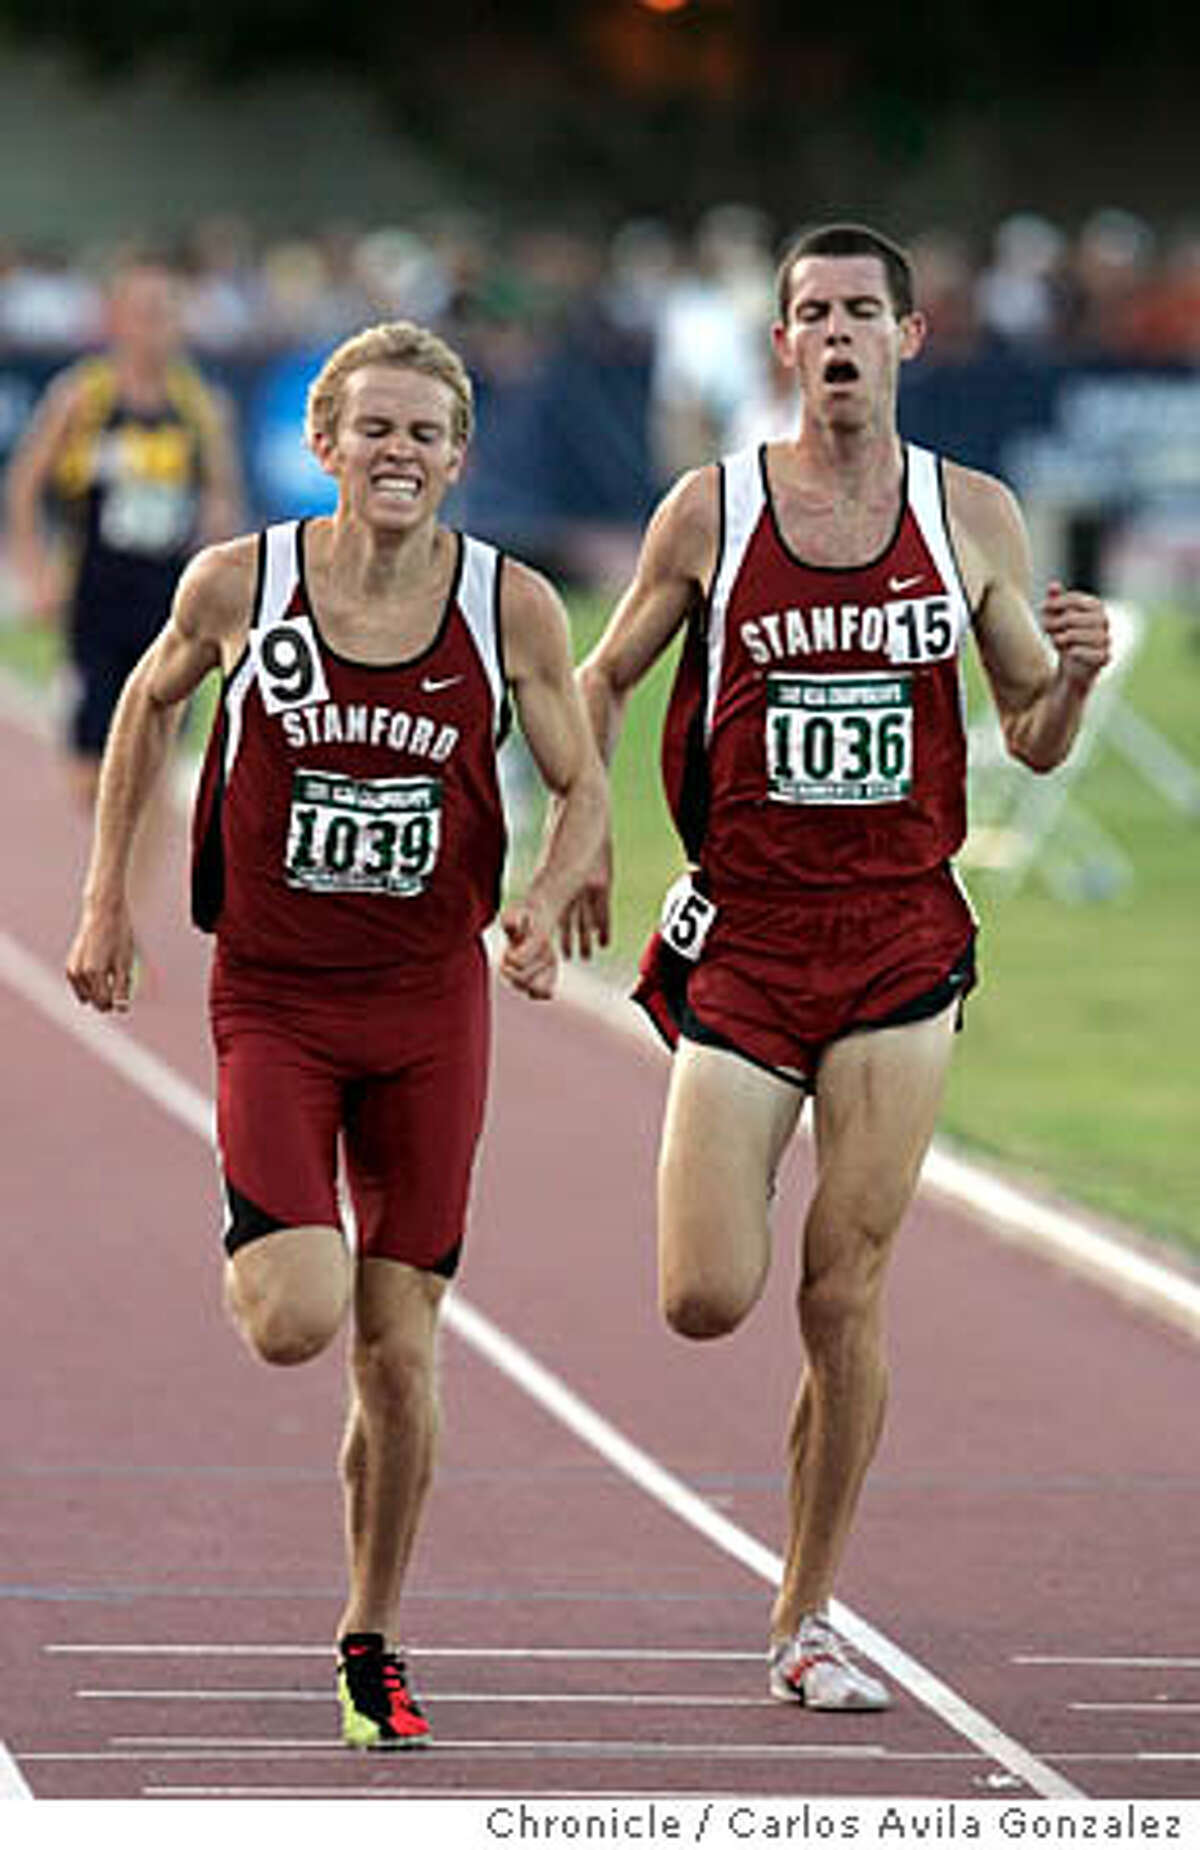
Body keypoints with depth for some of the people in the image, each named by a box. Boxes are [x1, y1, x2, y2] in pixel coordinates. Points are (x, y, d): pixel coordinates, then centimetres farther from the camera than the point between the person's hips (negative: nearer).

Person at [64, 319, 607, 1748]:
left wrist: (542, 907, -16)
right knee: (297, 1322, -18)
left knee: (399, 1352, 3)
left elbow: (581, 788, 4)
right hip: (273, 997, -1)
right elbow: (149, 705, 11)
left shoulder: (511, 607, -7)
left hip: (431, 1002, 1)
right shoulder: (239, 585, -8)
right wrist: (105, 898, 9)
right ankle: (254, 1248, 20)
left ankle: (371, 1645, 21)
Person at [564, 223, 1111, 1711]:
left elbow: (1034, 740, 10)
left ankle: (805, 1621, 13)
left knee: (844, 1302, 0)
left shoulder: (971, 517, 3)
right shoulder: (711, 510, -1)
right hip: (743, 943, -1)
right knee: (706, 1302, -10)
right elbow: (604, 679, 10)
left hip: (901, 945, 1)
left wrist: (1072, 676, -12)